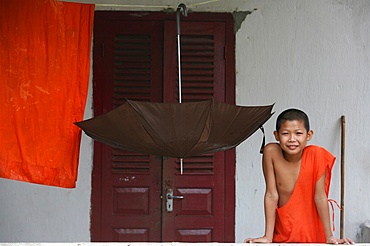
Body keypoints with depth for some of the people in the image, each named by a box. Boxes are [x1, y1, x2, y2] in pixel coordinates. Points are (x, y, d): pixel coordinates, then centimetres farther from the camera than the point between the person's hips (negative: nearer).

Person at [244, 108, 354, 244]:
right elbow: (271, 195, -14)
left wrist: (329, 237, -9)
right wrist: (268, 237, -13)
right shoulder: (271, 152, -16)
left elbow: (320, 197, -12)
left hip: (312, 235, 0)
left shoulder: (316, 154, -16)